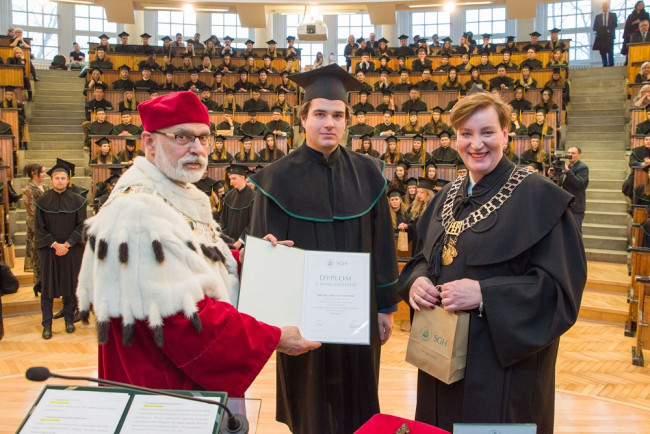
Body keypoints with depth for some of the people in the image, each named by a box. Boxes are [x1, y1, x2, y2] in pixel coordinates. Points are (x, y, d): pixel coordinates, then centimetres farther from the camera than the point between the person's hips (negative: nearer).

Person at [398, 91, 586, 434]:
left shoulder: (538, 196, -13)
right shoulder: (447, 197, 8)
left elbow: (560, 285, -17)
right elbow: (424, 257, 14)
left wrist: (484, 294, -26)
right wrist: (417, 280, -9)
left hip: (504, 359, -6)